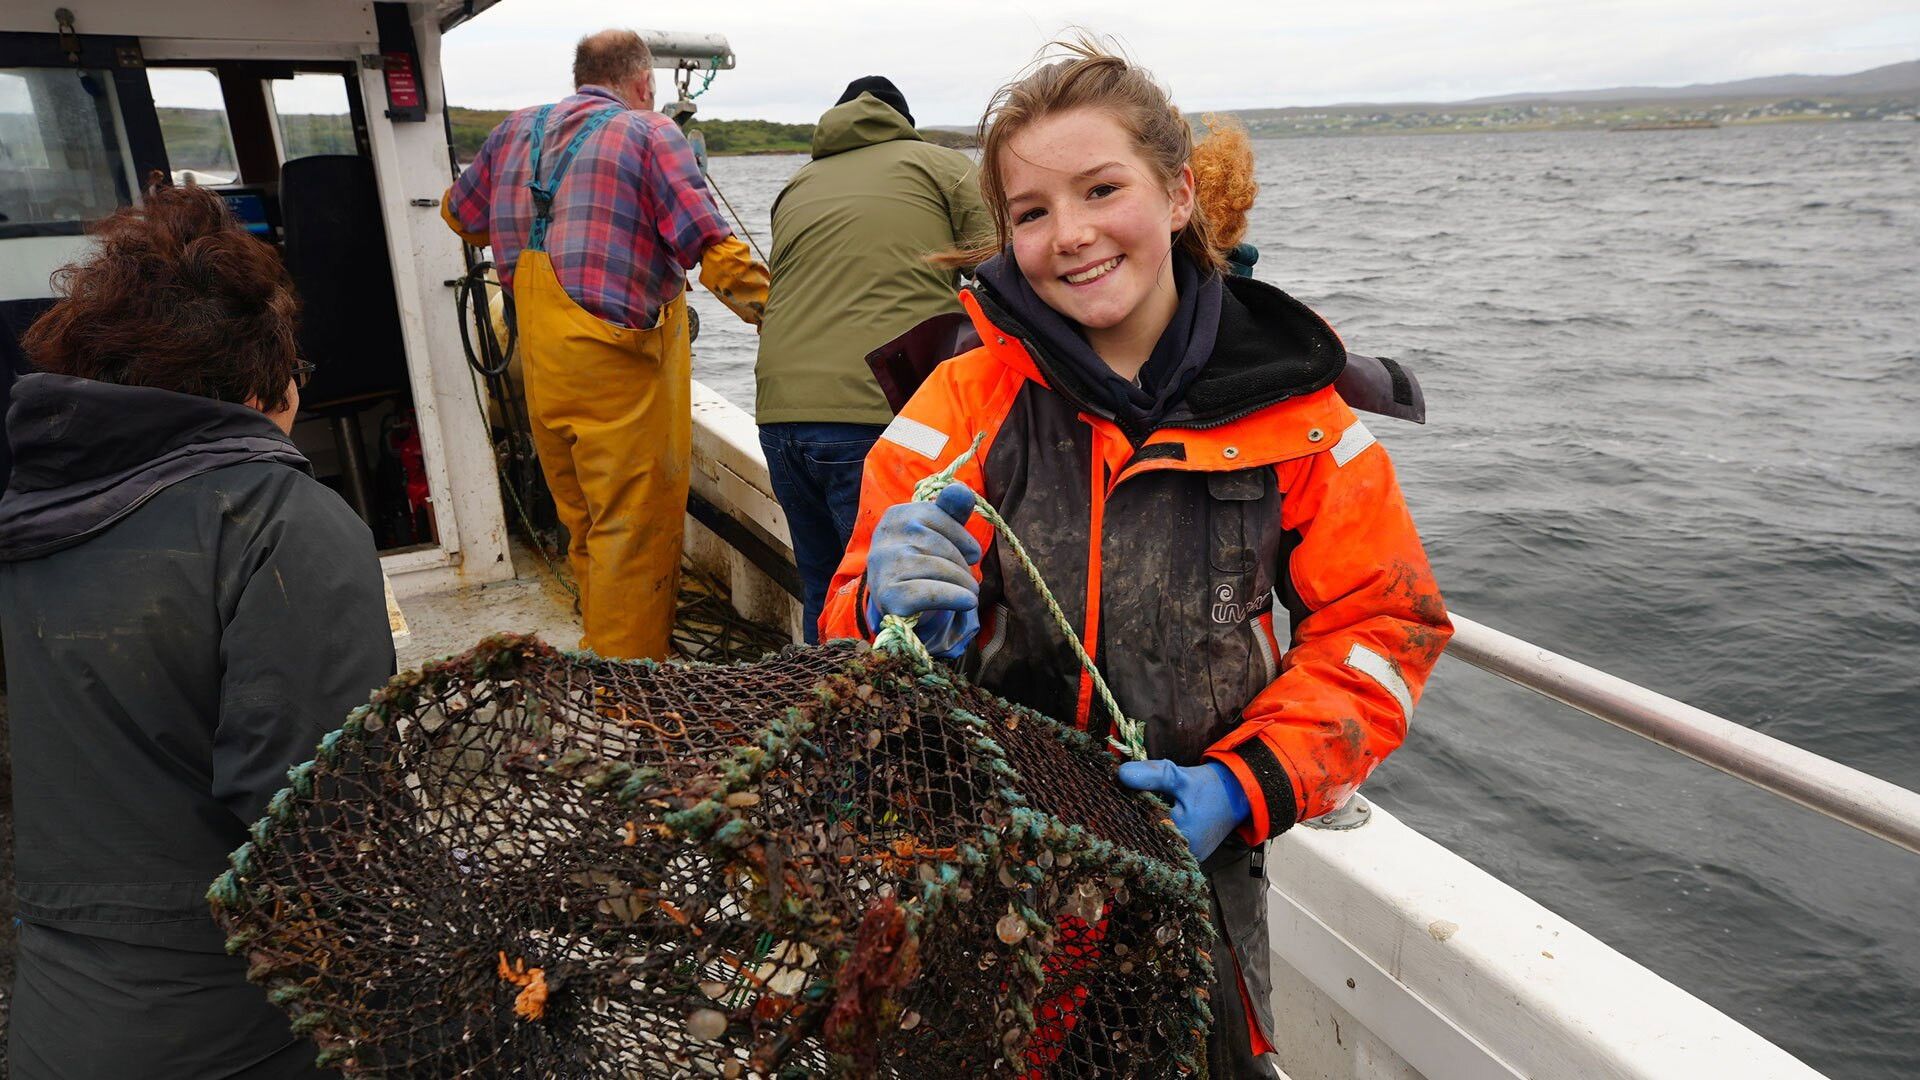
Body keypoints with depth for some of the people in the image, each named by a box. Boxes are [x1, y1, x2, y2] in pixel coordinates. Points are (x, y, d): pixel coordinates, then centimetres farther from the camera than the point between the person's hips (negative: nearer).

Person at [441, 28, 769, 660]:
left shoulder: (515, 132, 13)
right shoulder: (649, 133, -4)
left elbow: (461, 216, 27)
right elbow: (713, 249, -13)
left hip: (540, 367, 7)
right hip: (619, 370, -7)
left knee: (583, 528, 18)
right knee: (635, 535, 0)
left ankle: (600, 668, 32)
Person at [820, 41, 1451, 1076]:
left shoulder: (1288, 402, -7)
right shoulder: (967, 402, -8)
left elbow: (1382, 624, -2)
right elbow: (859, 621, -6)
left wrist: (1243, 785, -14)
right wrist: (893, 612, -30)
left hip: (1196, 859, 1)